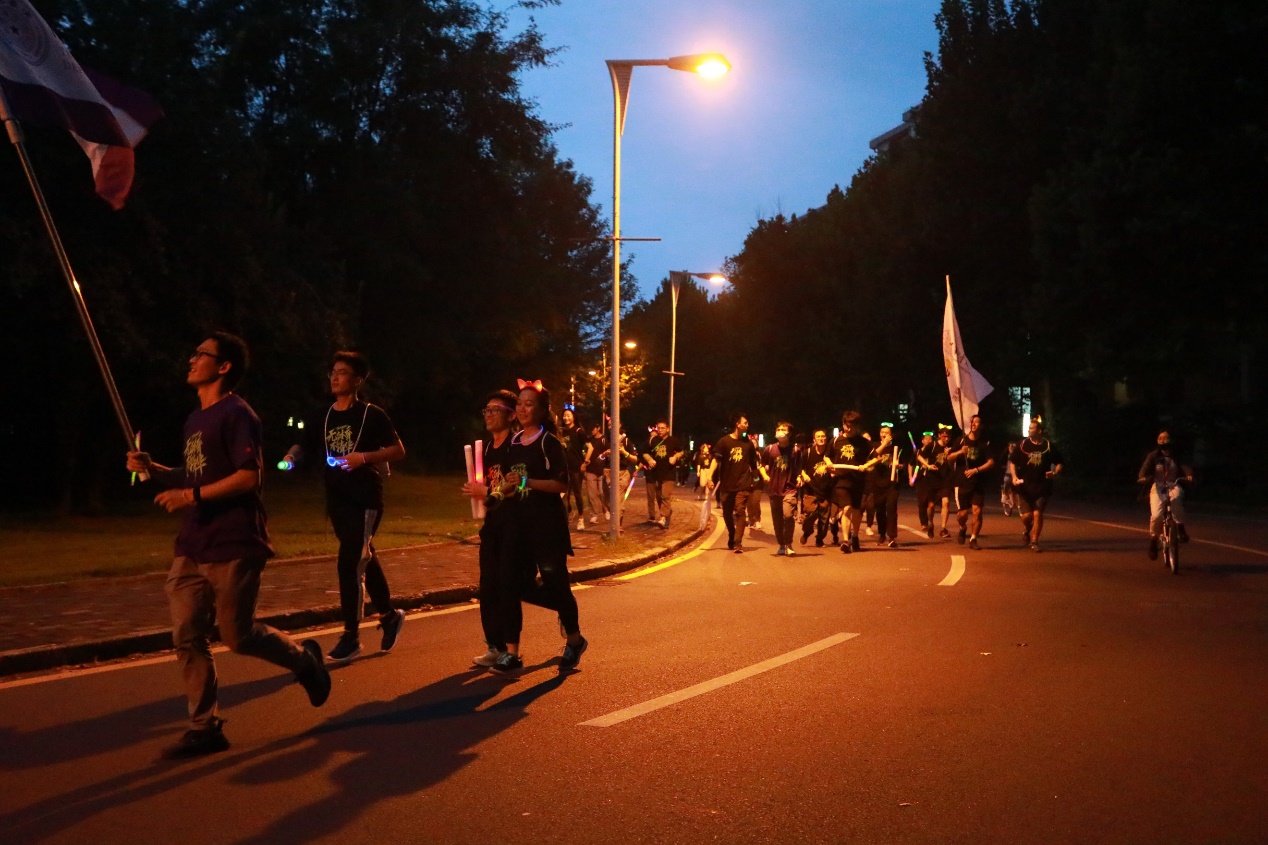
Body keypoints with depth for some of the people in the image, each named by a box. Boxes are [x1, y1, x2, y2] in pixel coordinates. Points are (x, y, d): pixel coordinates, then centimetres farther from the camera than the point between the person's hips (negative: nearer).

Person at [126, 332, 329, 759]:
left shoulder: (236, 414, -11)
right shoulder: (195, 419, 17)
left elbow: (249, 476, -18)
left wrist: (193, 496, -20)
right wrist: (154, 469, 10)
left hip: (234, 547, -9)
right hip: (193, 547, 9)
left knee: (238, 635, -2)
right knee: (187, 637, 3)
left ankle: (305, 659, 25)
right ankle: (205, 727, 11)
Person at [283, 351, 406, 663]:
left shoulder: (372, 415, -6)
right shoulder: (325, 416, 10)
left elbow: (398, 450, -6)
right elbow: (304, 445, 11)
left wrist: (364, 457, -20)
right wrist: (291, 456, -12)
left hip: (365, 500, -6)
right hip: (336, 500, 6)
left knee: (349, 565, -10)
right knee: (364, 561, 17)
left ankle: (351, 636, -1)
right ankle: (389, 615, 35)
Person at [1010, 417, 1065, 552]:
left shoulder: (1048, 446, 1)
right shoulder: (1023, 444, 2)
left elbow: (1059, 463, 9)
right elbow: (1013, 462, 9)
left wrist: (1055, 472, -12)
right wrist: (1014, 476, -7)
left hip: (1042, 487, -1)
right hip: (1025, 486, 1)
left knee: (1037, 514, -6)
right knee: (1026, 515, -3)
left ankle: (1034, 541, 9)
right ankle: (1027, 529, 32)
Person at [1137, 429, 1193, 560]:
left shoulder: (1176, 456, 9)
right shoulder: (1153, 456, 6)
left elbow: (1185, 468, -4)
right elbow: (1145, 469, -7)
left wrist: (1188, 475, -28)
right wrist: (1143, 478, -30)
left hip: (1173, 486, 1)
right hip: (1158, 488, -1)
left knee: (1177, 496, -39)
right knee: (1157, 515, -25)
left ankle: (1180, 528, -24)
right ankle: (1153, 539, 1)